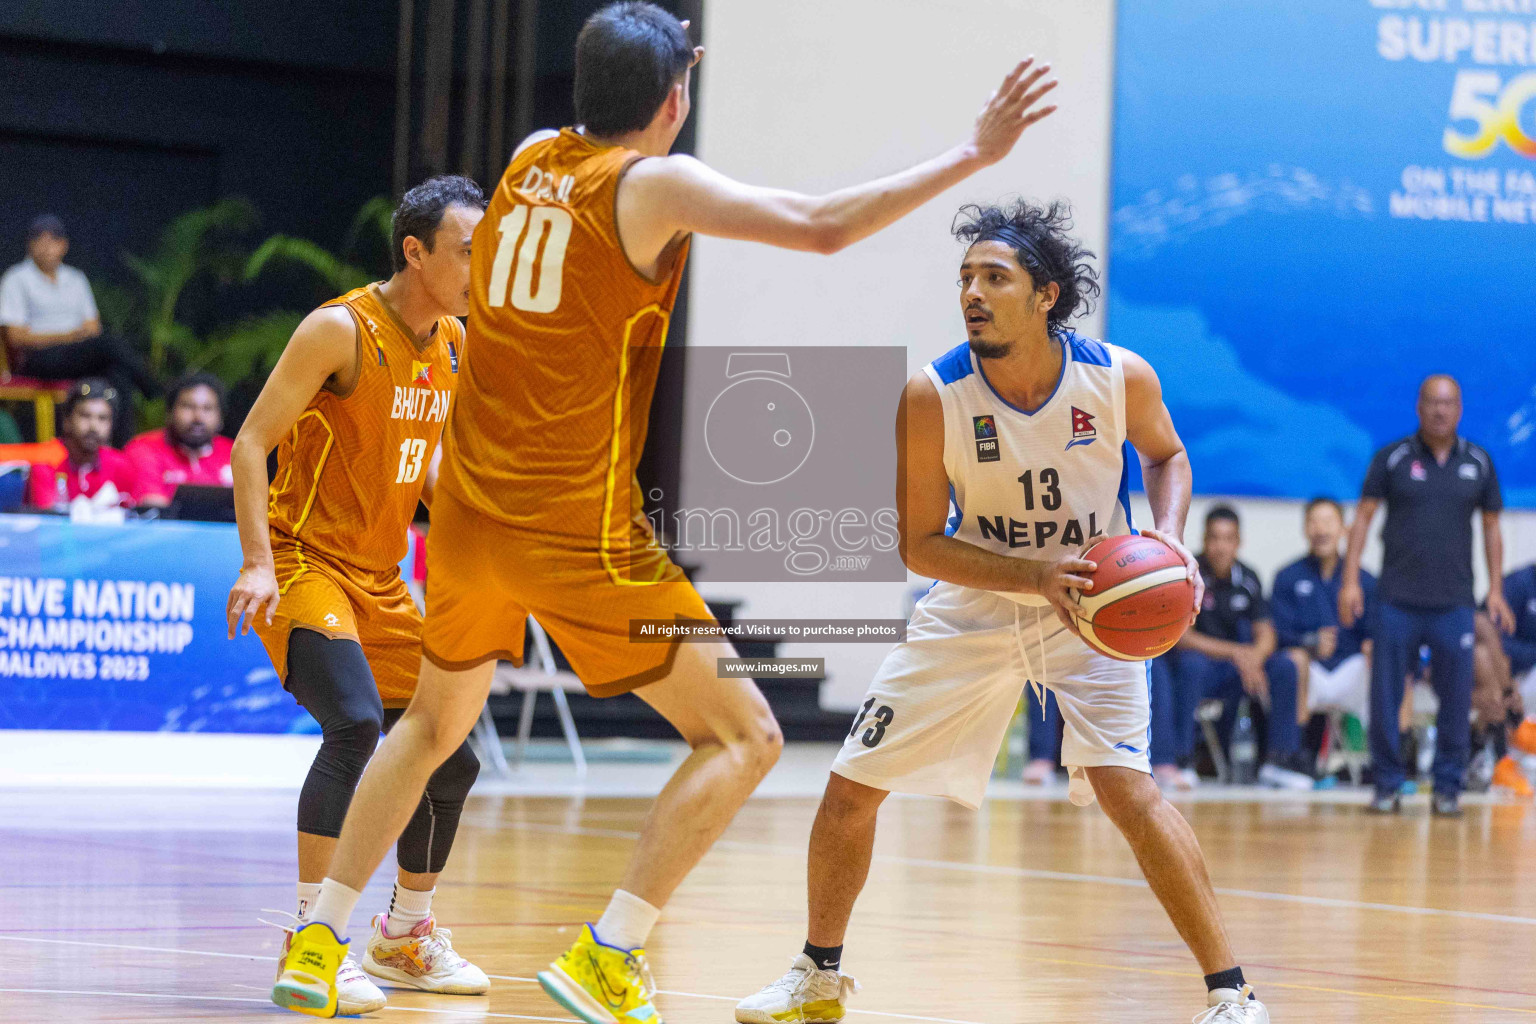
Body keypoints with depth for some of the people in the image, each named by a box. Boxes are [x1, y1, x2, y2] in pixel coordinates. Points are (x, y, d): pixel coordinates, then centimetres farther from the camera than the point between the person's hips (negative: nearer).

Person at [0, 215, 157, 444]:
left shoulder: (75, 279, 21)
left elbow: (92, 327, 19)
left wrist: (88, 334, -8)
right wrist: (67, 337, -15)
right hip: (37, 360, -5)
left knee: (119, 373, -32)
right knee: (112, 343, -31)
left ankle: (122, 443, -42)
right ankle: (158, 395, -26)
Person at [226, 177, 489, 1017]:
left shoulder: (456, 345, 6)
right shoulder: (342, 330, -16)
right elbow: (251, 445, -17)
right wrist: (258, 564, -27)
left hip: (379, 579, 8)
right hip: (304, 562, -8)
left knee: (450, 758, 9)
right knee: (356, 723, -29)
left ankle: (404, 937, 30)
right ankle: (307, 947, -25)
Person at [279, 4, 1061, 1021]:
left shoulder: (532, 156, 9)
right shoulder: (656, 184, -10)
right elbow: (826, 227, -14)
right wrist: (973, 154, -8)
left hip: (470, 509, 7)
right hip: (581, 530, -7)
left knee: (434, 724, 29)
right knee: (745, 738, 1)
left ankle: (321, 939, 25)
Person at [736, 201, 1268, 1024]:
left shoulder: (1121, 378, -18)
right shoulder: (931, 397, -20)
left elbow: (1164, 454, 6)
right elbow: (918, 544, -15)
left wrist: (1169, 539, -14)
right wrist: (1034, 573, -29)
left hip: (1092, 610, -2)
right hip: (974, 607, 2)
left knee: (1126, 785, -22)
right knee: (851, 785, 2)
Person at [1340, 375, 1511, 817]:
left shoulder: (1478, 462, 8)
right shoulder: (1392, 458, 2)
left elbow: (1491, 527, 14)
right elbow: (1363, 517, 3)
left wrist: (1496, 590, 8)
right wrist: (1350, 581, -4)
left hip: (1454, 602, 1)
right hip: (1397, 599, -1)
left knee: (1456, 698, -1)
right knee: (1385, 697, 0)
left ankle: (1448, 787, 9)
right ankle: (1388, 785, 10)